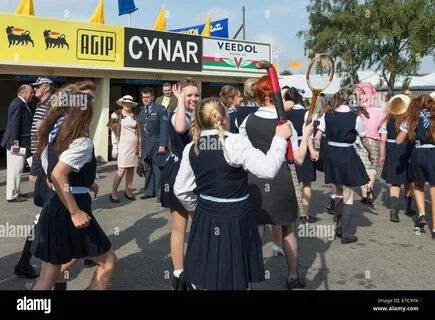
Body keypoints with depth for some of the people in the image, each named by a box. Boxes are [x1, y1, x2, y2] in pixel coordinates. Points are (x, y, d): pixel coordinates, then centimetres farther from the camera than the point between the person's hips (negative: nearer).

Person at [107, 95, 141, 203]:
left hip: (134, 145, 4)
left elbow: (138, 131, 13)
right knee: (122, 169, -10)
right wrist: (115, 147, -5)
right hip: (123, 145, -4)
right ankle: (113, 193, -2)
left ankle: (128, 191, 16)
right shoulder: (117, 115, 2)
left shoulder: (134, 116, 12)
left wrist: (139, 146, 6)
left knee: (131, 169, 5)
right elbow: (113, 132, 1)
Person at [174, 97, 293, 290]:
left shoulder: (191, 148, 0)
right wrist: (280, 138, -12)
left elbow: (181, 190, 6)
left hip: (206, 220, 5)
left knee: (205, 281, 20)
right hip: (235, 221, -5)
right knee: (236, 281, 14)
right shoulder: (236, 142, -17)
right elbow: (268, 169, -23)